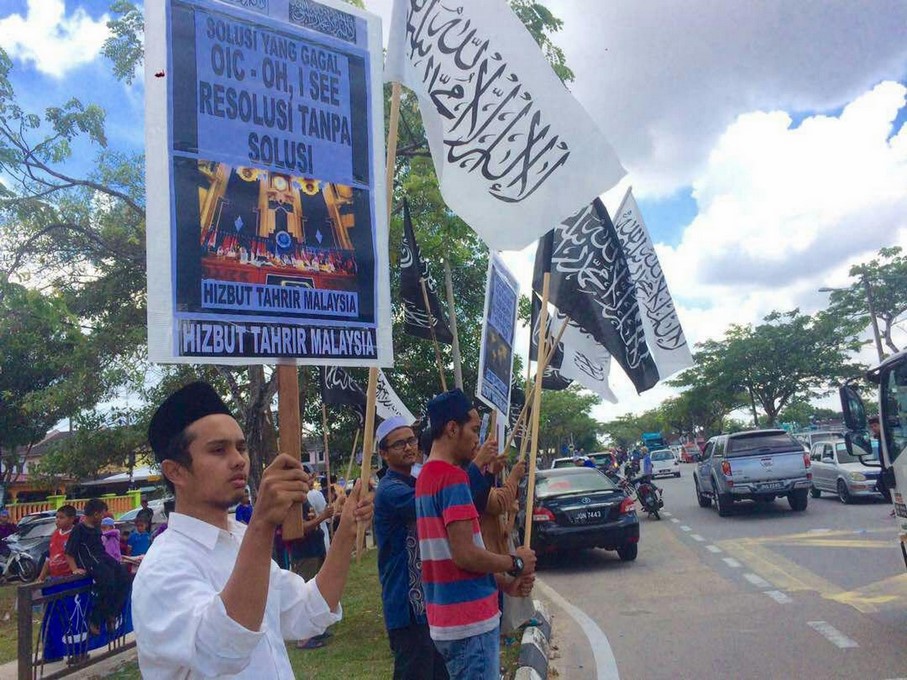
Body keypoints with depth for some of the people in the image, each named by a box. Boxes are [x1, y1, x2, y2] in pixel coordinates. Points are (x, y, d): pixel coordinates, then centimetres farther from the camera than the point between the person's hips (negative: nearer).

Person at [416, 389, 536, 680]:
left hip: (446, 617, 9)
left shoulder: (427, 476, 13)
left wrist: (503, 582, 11)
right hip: (469, 618, -9)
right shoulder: (453, 476, -17)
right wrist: (516, 563, -7)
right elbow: (464, 554, -22)